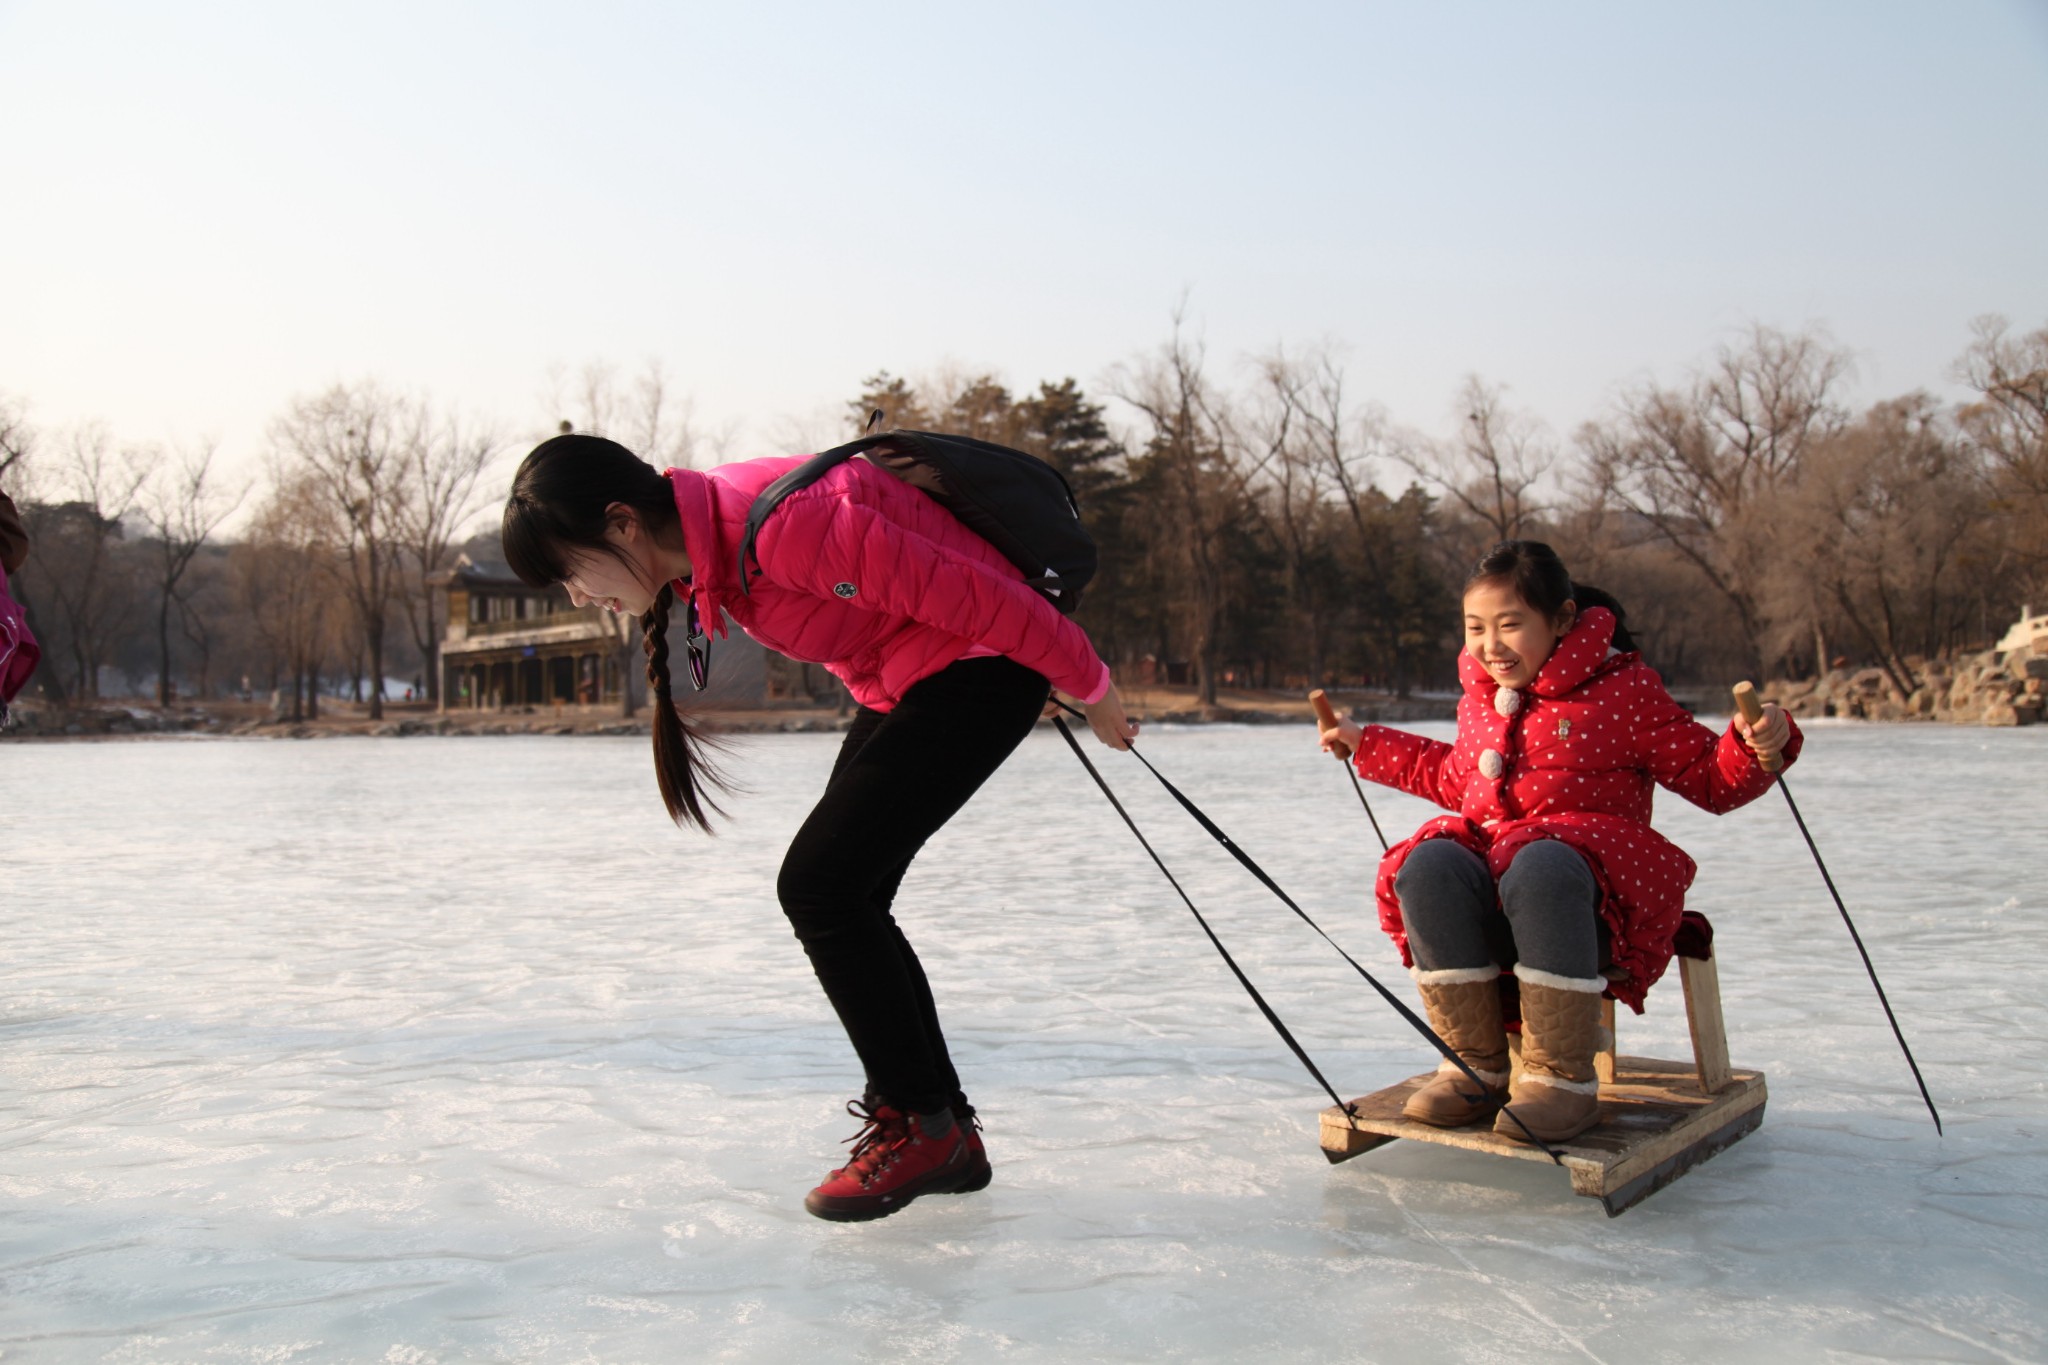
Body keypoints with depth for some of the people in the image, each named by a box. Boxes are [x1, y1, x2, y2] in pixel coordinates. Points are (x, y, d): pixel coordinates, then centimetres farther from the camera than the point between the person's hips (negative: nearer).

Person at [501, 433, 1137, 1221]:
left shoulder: (783, 526, -31)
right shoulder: (706, 548, 1)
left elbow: (971, 595, -25)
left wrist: (1089, 689, -12)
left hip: (978, 671, -10)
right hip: (898, 689, 10)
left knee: (819, 885, -14)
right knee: (845, 899, 5)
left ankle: (920, 1125, -1)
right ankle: (949, 1137, 15)